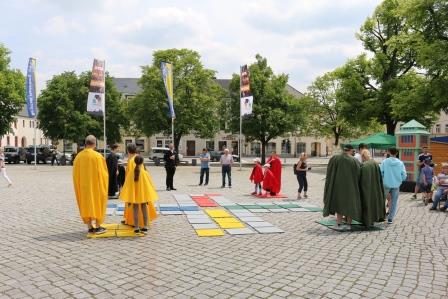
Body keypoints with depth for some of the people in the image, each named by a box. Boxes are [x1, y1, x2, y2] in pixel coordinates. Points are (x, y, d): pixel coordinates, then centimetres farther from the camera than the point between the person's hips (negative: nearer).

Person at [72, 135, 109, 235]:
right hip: (95, 185, -3)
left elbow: (75, 174, 4)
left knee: (86, 205, 12)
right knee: (97, 204, 8)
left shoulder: (78, 156, -3)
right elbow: (103, 172, -9)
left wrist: (79, 185, 16)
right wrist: (104, 184, 7)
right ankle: (97, 227, 9)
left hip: (83, 186, 4)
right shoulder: (97, 156, -15)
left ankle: (90, 227, 15)